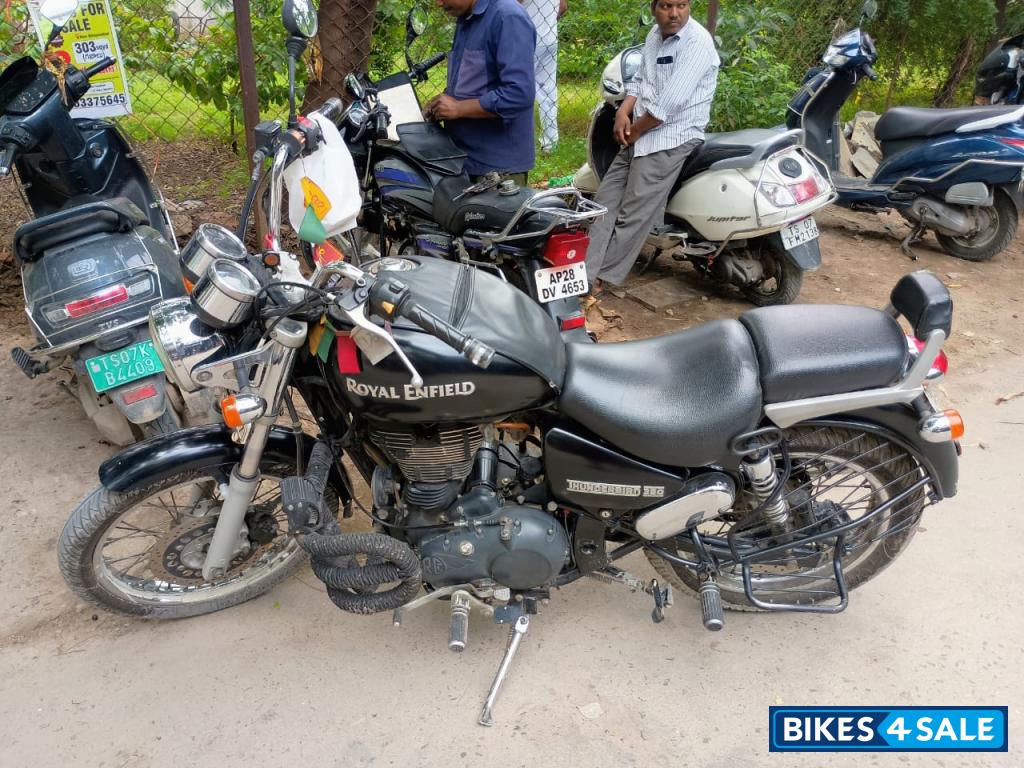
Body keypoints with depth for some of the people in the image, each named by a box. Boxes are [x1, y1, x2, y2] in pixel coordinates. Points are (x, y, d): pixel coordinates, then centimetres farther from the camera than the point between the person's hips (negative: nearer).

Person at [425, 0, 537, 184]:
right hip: (464, 156, 9)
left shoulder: (508, 18, -14)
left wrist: (459, 108, -19)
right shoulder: (466, 20, 15)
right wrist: (444, 100, 5)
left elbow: (519, 94, -25)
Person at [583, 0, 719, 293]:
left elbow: (669, 103, -23)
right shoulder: (656, 34, 12)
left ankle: (599, 277, 0)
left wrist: (634, 131, -12)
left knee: (633, 214, -8)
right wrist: (623, 112, -4)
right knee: (605, 201, 2)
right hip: (640, 134, 9)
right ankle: (584, 269, 1)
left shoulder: (697, 43, -16)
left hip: (671, 139, -9)